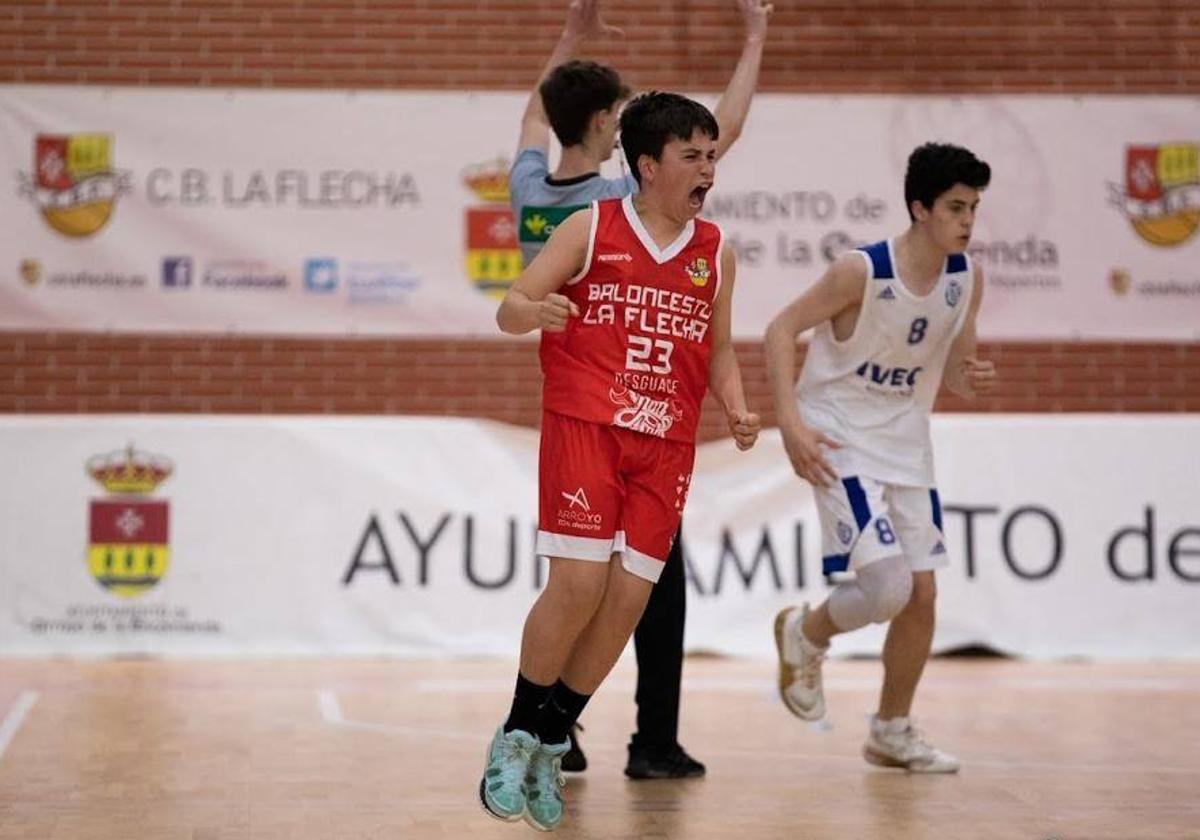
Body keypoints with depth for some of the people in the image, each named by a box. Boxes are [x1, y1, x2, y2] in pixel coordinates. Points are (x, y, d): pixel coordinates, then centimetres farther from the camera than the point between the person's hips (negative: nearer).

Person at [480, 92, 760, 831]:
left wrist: (736, 409, 1)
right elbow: (510, 309, -1)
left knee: (630, 597, -2)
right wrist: (536, 311, -24)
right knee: (580, 582, -14)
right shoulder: (590, 229, 0)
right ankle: (516, 735, 7)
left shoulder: (715, 251, 10)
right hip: (584, 428, -4)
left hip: (666, 445, 4)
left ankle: (549, 745, 16)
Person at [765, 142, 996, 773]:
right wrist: (791, 424, -24)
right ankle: (804, 633, 15)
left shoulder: (967, 278, -1)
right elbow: (781, 330, -14)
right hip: (841, 440, -6)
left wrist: (972, 379, -14)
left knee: (922, 592, 5)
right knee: (887, 588, -18)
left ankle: (892, 732, 23)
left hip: (906, 444, 6)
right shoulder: (862, 271, -19)